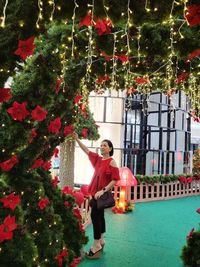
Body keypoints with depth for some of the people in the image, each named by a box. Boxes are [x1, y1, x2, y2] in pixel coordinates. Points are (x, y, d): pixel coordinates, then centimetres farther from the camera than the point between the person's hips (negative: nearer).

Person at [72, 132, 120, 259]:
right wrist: (77, 139, 1)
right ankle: (101, 241, 29)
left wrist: (103, 190, -22)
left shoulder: (112, 162, -11)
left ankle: (96, 246, 1)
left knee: (95, 215, -9)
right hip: (95, 192, 7)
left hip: (102, 193, -7)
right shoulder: (98, 158, 7)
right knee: (99, 215, 15)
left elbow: (115, 180, -15)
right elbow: (87, 150, 9)